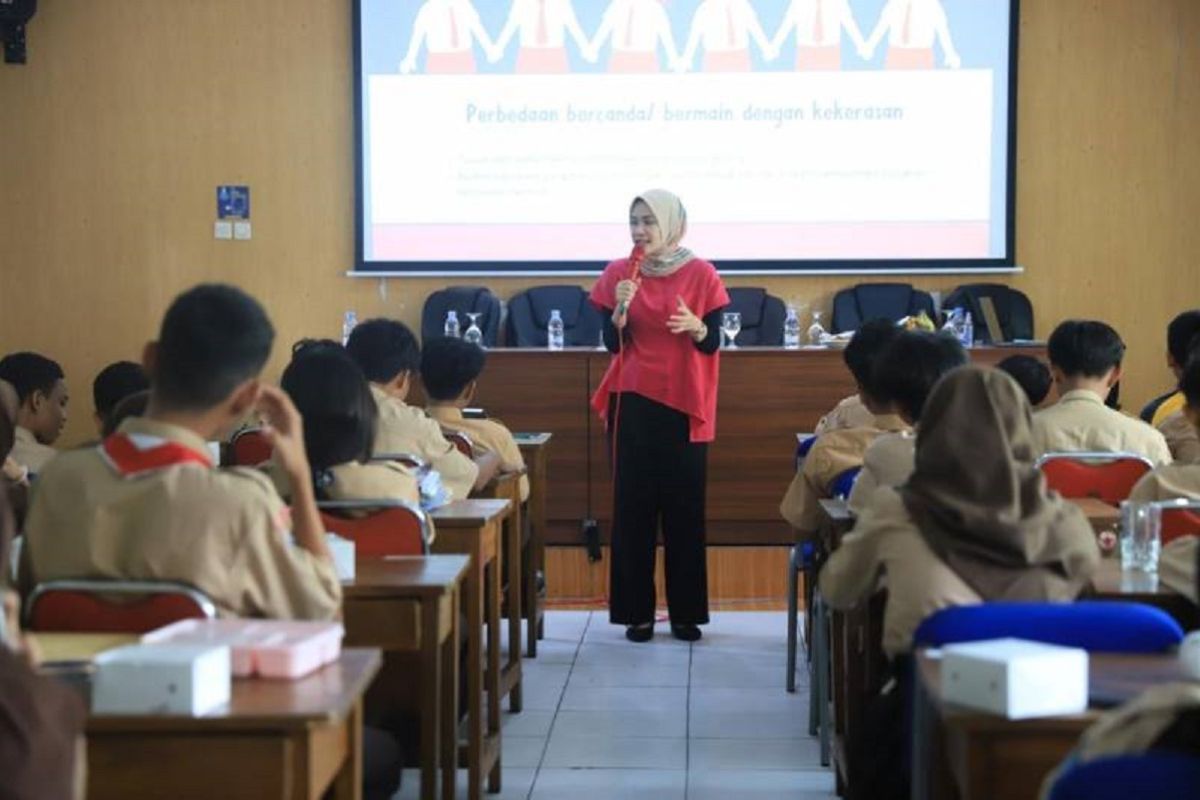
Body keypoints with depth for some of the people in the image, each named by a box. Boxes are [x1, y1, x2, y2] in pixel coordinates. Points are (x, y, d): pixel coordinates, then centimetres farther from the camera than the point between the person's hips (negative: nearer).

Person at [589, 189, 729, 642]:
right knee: (633, 505, 1)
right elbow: (612, 343, -1)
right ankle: (637, 611, 8)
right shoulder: (618, 273, 2)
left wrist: (696, 327, -22)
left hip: (684, 404, -1)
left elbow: (713, 345, -2)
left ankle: (686, 612, 11)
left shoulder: (701, 274, -3)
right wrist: (621, 307, -18)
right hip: (633, 403, 1)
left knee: (684, 506, 2)